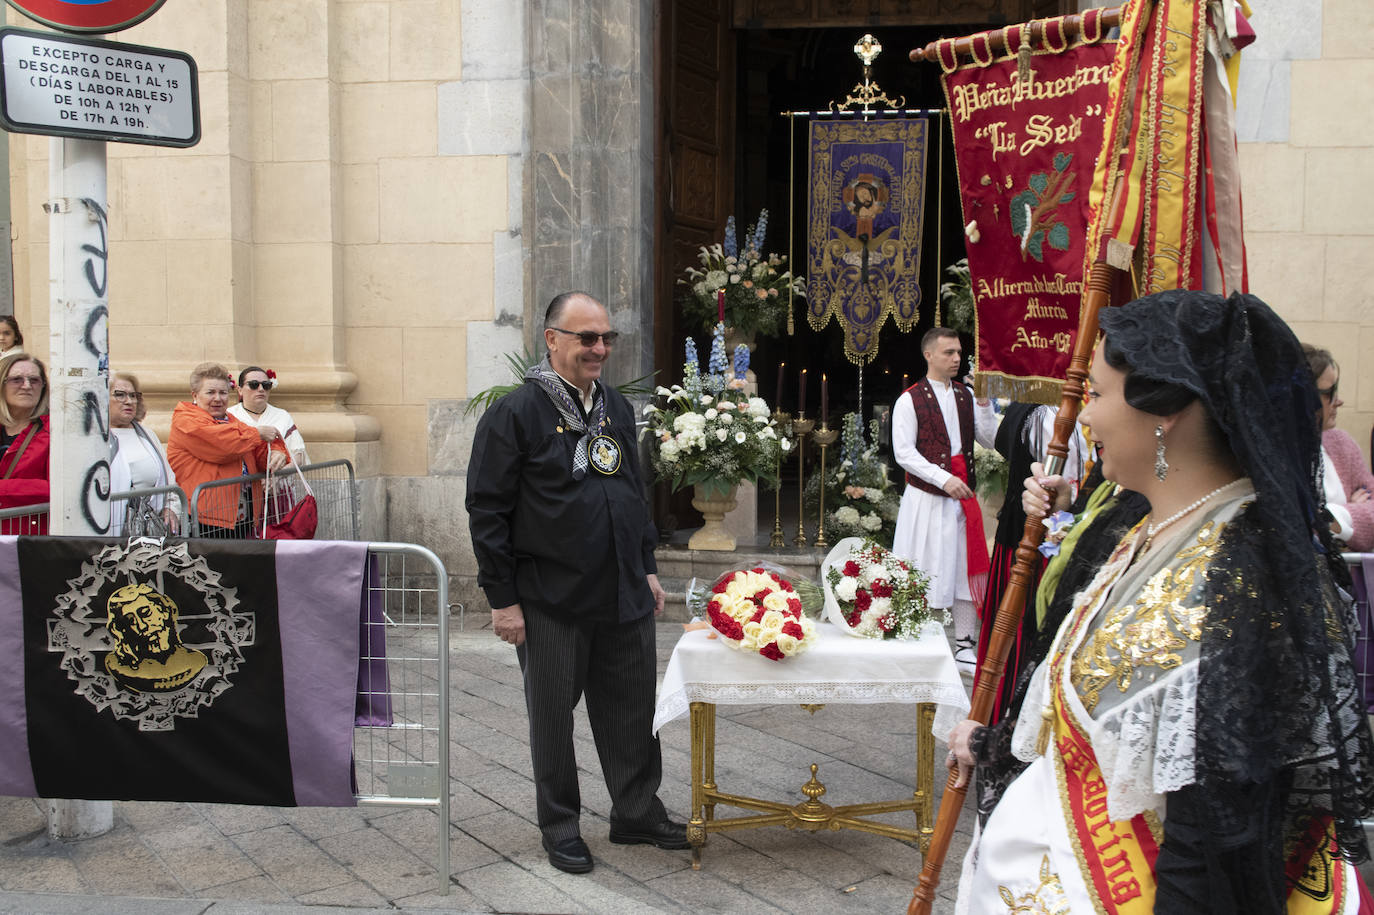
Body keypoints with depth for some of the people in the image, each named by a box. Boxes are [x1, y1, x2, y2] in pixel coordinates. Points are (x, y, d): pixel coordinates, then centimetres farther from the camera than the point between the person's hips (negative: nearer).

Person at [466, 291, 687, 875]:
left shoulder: (617, 410, 12)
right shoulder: (514, 414, -9)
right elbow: (487, 511, -10)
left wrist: (646, 567, 17)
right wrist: (503, 598, -12)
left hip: (624, 596, 6)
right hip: (551, 602, -5)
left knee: (632, 708, 12)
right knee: (553, 715, 8)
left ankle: (638, 814, 28)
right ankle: (560, 827, 24)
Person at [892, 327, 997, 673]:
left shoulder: (966, 395, 12)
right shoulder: (909, 400, -4)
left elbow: (991, 440, 8)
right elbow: (903, 452, -11)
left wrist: (984, 404, -6)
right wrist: (943, 479, -19)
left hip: (961, 495, 5)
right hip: (925, 498, -5)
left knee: (967, 568, 6)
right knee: (922, 576, -1)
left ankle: (965, 647, 13)